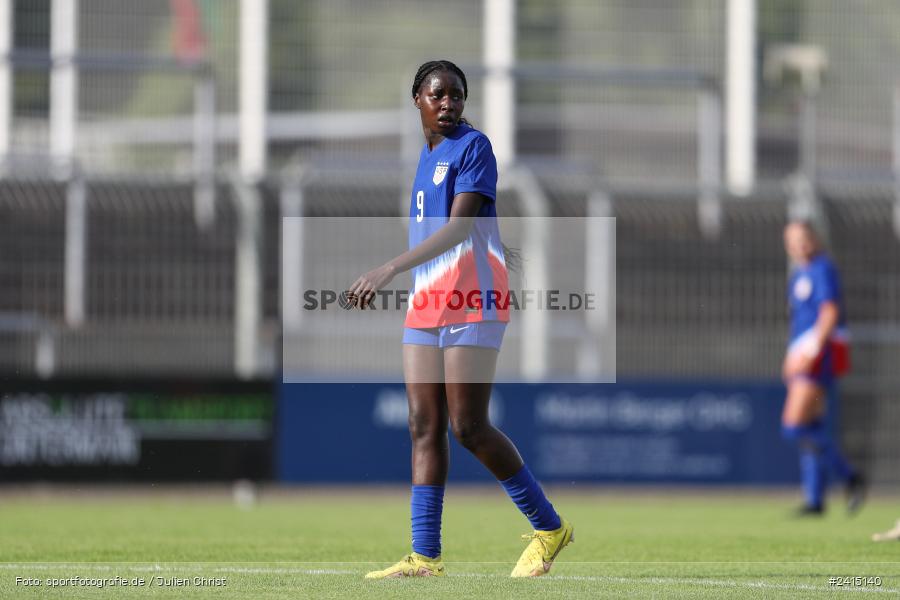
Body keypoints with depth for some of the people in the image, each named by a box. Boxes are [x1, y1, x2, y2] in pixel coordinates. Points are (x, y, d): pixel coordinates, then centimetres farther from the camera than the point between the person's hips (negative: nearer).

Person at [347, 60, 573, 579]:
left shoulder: (473, 146, -9)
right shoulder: (429, 155, 18)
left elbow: (460, 227, -19)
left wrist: (389, 271, -26)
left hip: (472, 302, -8)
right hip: (426, 305, 8)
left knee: (470, 428, -9)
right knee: (424, 427, 2)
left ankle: (550, 527, 5)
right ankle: (425, 556, 1)